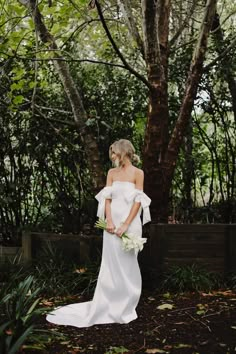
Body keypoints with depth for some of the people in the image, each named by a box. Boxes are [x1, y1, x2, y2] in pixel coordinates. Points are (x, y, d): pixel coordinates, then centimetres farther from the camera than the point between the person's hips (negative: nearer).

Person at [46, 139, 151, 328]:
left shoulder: (137, 173, -2)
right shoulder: (112, 172, 11)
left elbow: (138, 201, -8)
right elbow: (107, 198, 3)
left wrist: (126, 225, -16)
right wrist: (109, 221, -11)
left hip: (130, 222, -3)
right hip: (113, 221, 4)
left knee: (127, 264, 2)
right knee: (110, 264, 4)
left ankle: (126, 306, 16)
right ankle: (108, 305, 12)